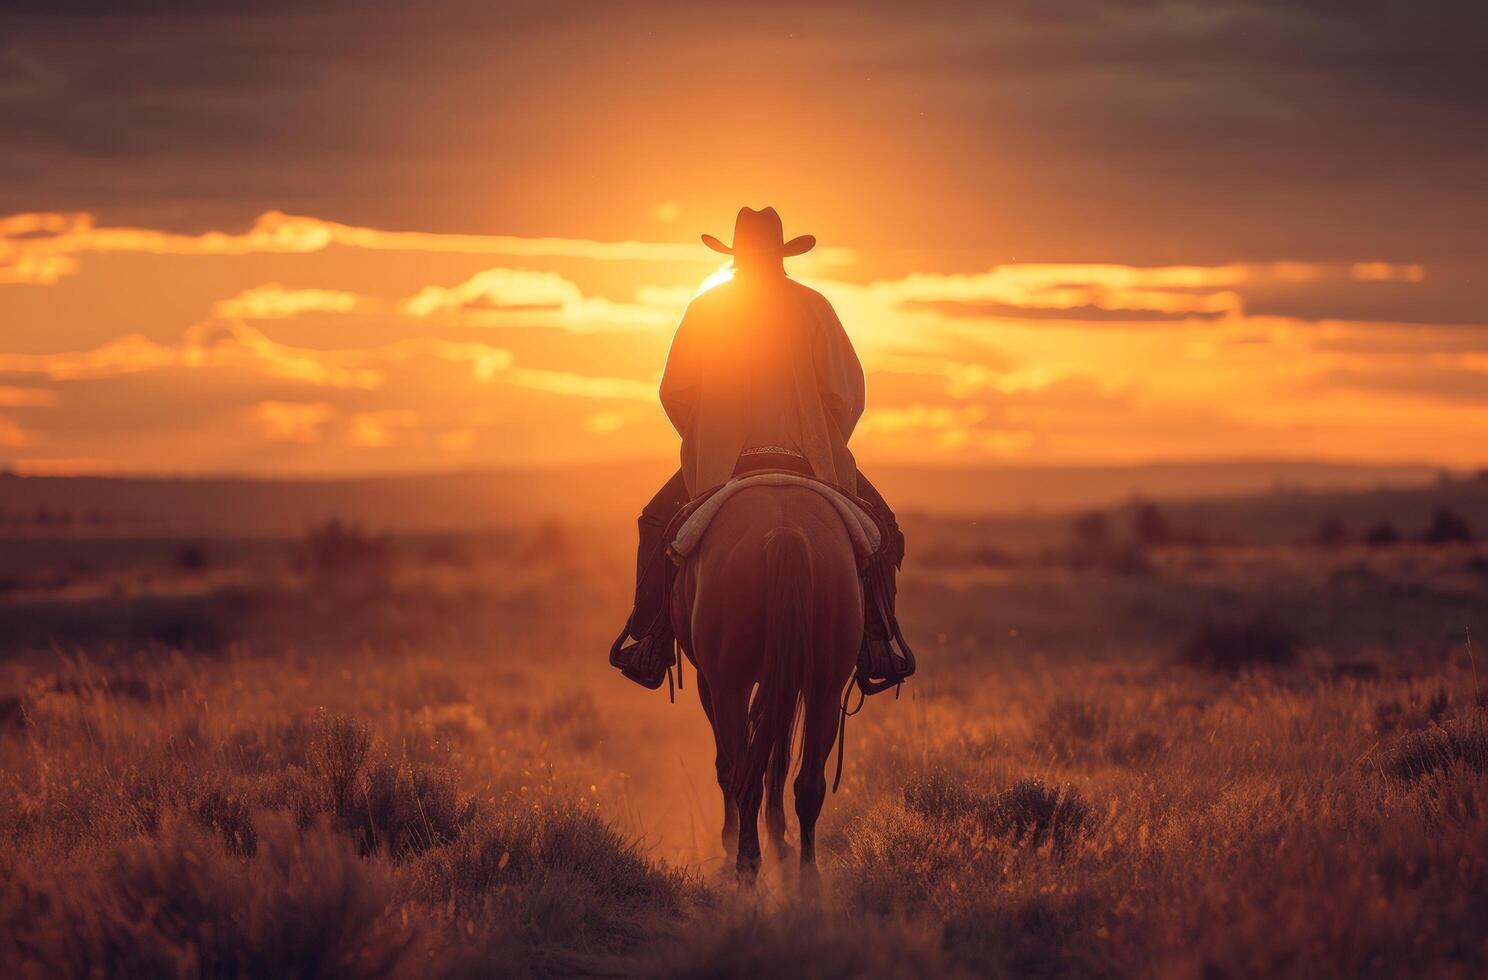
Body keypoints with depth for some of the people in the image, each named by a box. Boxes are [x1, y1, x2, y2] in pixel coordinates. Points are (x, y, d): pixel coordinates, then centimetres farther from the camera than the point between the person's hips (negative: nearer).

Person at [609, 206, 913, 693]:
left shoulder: (704, 308, 4)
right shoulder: (812, 307, 1)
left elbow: (674, 393, 3)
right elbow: (847, 393, -4)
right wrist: (823, 451, 9)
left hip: (718, 465, 1)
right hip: (809, 460, -1)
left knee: (658, 522, 23)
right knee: (878, 526, 17)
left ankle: (647, 643, 10)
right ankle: (878, 646, 1)